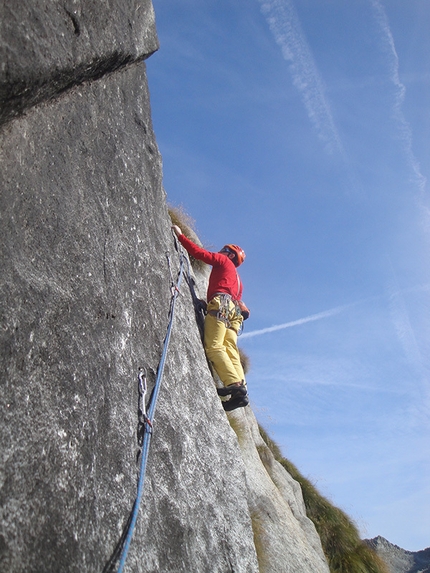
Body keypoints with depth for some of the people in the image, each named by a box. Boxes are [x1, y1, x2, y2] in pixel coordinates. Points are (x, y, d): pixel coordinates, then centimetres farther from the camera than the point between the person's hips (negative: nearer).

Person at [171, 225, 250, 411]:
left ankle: (234, 384, -32)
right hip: (234, 309, 8)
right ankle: (241, 391, -20)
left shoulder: (223, 261, 19)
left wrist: (180, 235, 14)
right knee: (230, 351, -6)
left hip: (221, 303, -8)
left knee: (214, 346, -18)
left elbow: (200, 253, 8)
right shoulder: (237, 279, 39)